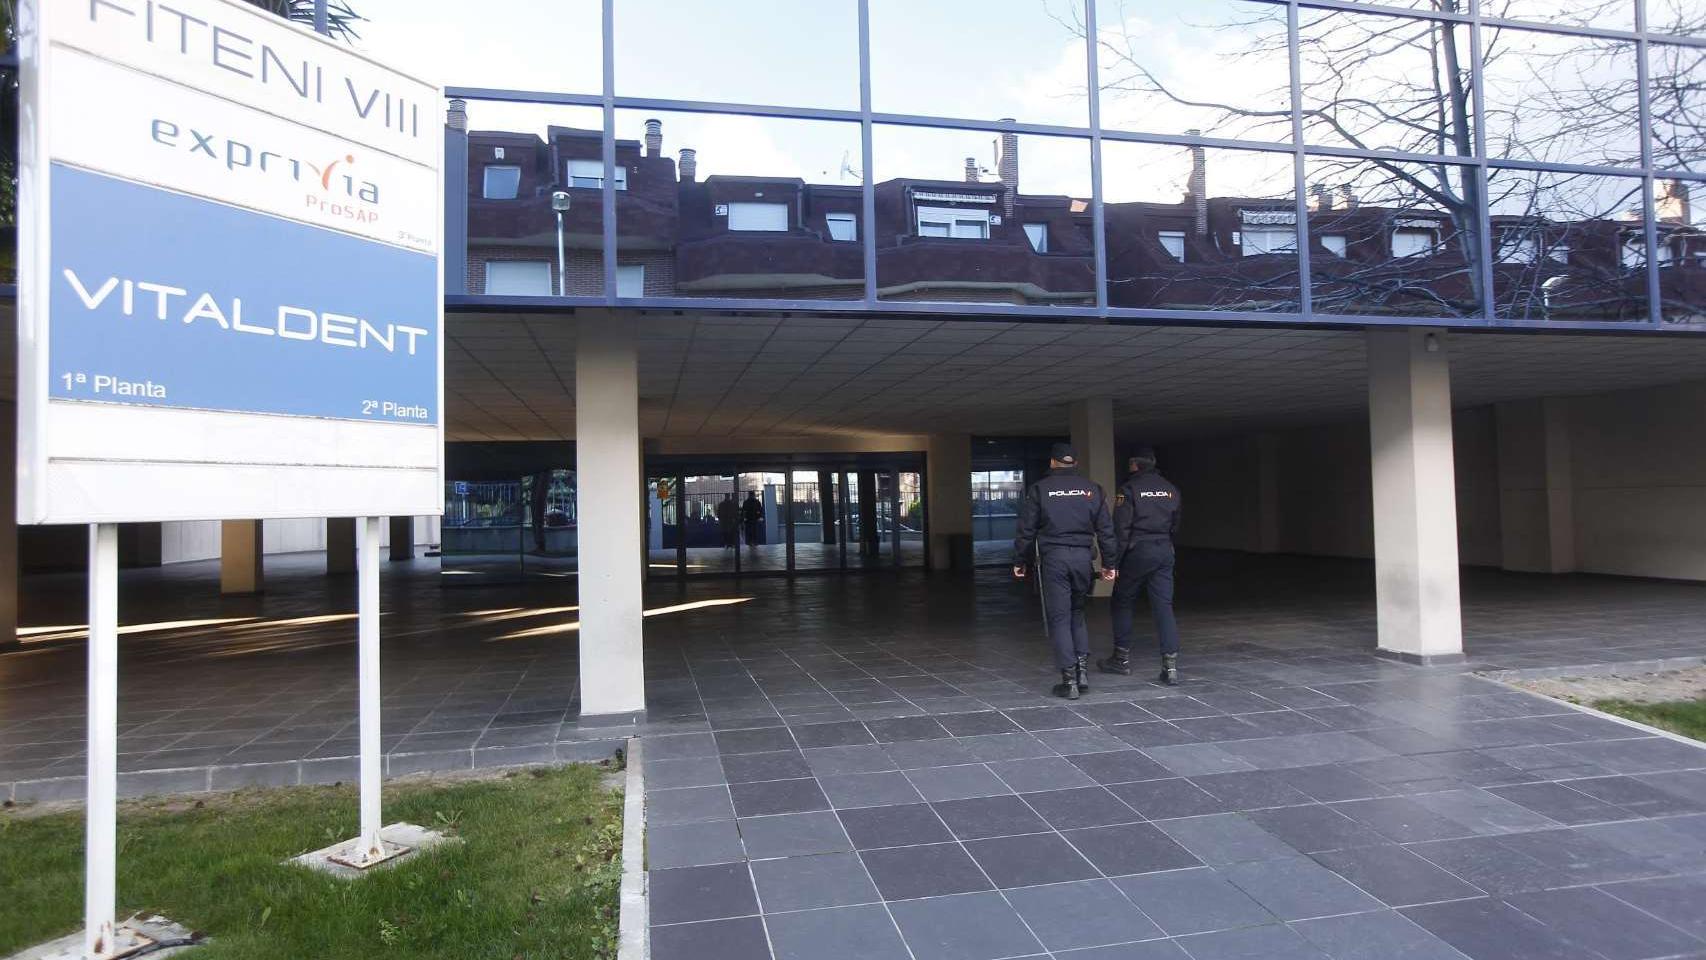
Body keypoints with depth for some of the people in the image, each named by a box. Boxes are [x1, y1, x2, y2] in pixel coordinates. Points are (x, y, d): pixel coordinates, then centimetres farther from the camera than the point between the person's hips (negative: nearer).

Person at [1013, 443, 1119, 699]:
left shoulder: (1039, 489, 1)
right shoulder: (1092, 489, 9)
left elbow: (1026, 530, 0)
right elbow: (1105, 529, 8)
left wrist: (1019, 561, 8)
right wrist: (1110, 563, 12)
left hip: (1053, 558, -3)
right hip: (1082, 557, 3)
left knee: (1058, 618, 2)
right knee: (1077, 613, 19)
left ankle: (1069, 680, 0)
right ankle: (1082, 669, 9)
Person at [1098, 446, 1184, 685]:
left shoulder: (1129, 489, -8)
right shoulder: (1171, 489, 10)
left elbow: (1121, 528, -12)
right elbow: (1175, 525, 17)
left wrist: (1114, 560, -8)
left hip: (1137, 552, -4)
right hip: (1164, 552, 5)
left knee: (1123, 603, 11)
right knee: (1164, 606, 3)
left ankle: (1122, 658, 19)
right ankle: (1170, 665, -4)